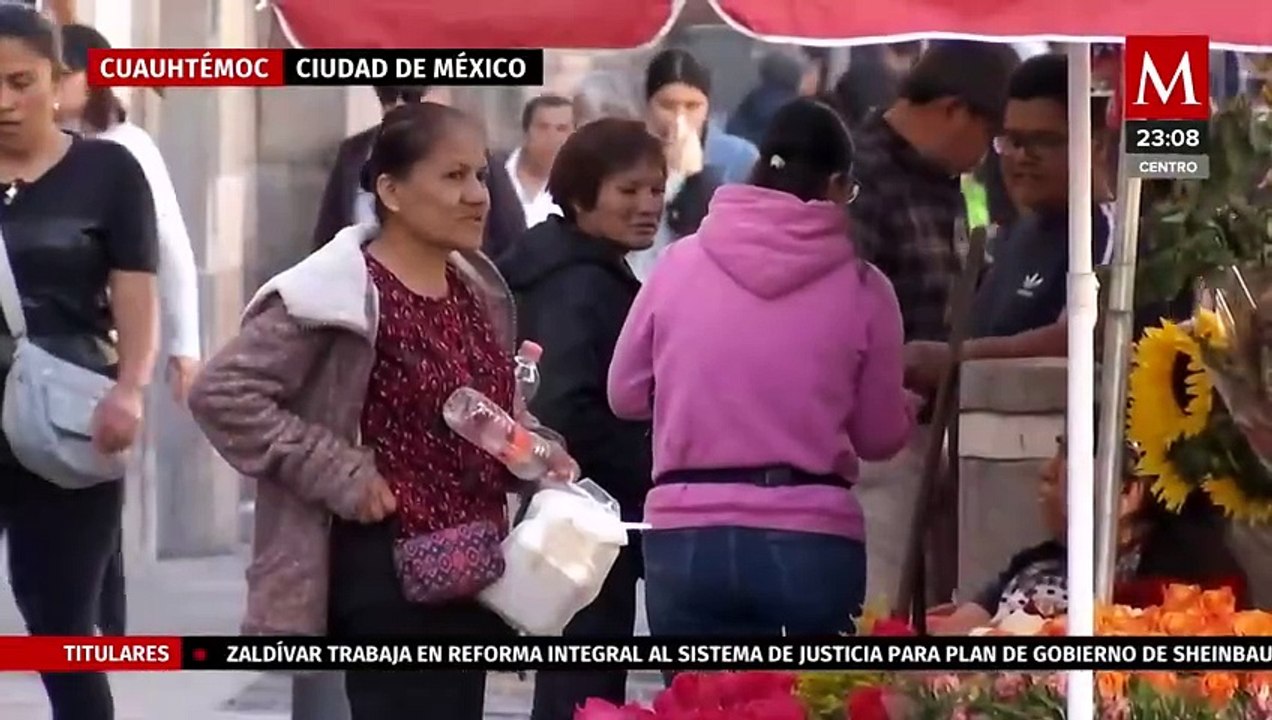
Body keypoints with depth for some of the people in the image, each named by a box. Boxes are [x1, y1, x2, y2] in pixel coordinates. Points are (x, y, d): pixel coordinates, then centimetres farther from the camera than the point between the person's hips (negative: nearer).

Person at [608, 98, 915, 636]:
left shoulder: (680, 264, 3)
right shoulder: (861, 286, -1)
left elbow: (626, 394, 13)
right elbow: (881, 436, 7)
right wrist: (909, 403, 29)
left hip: (687, 537, 2)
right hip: (813, 539, -2)